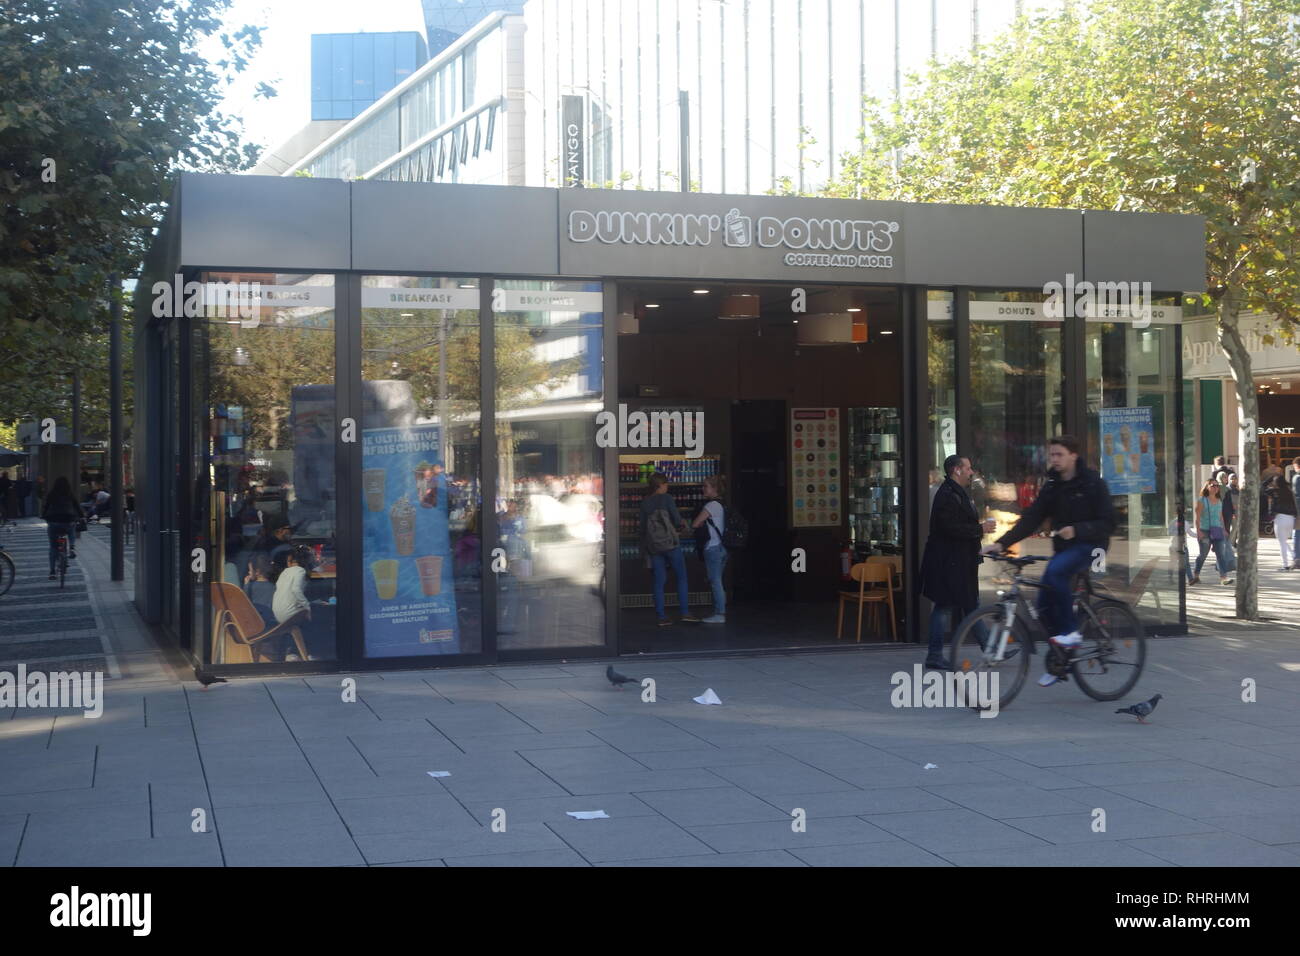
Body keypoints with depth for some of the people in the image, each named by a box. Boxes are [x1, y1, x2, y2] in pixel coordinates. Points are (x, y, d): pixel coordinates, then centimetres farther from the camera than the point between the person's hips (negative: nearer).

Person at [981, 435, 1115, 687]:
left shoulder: (1093, 483, -8)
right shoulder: (1051, 487, 8)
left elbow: (1108, 522, -12)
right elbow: (1031, 519, 0)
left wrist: (1076, 530, -27)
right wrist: (1001, 543, -12)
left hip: (1090, 544, -6)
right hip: (1064, 547, 7)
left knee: (1055, 571, -33)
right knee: (1045, 603, -2)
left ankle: (1071, 631, -21)